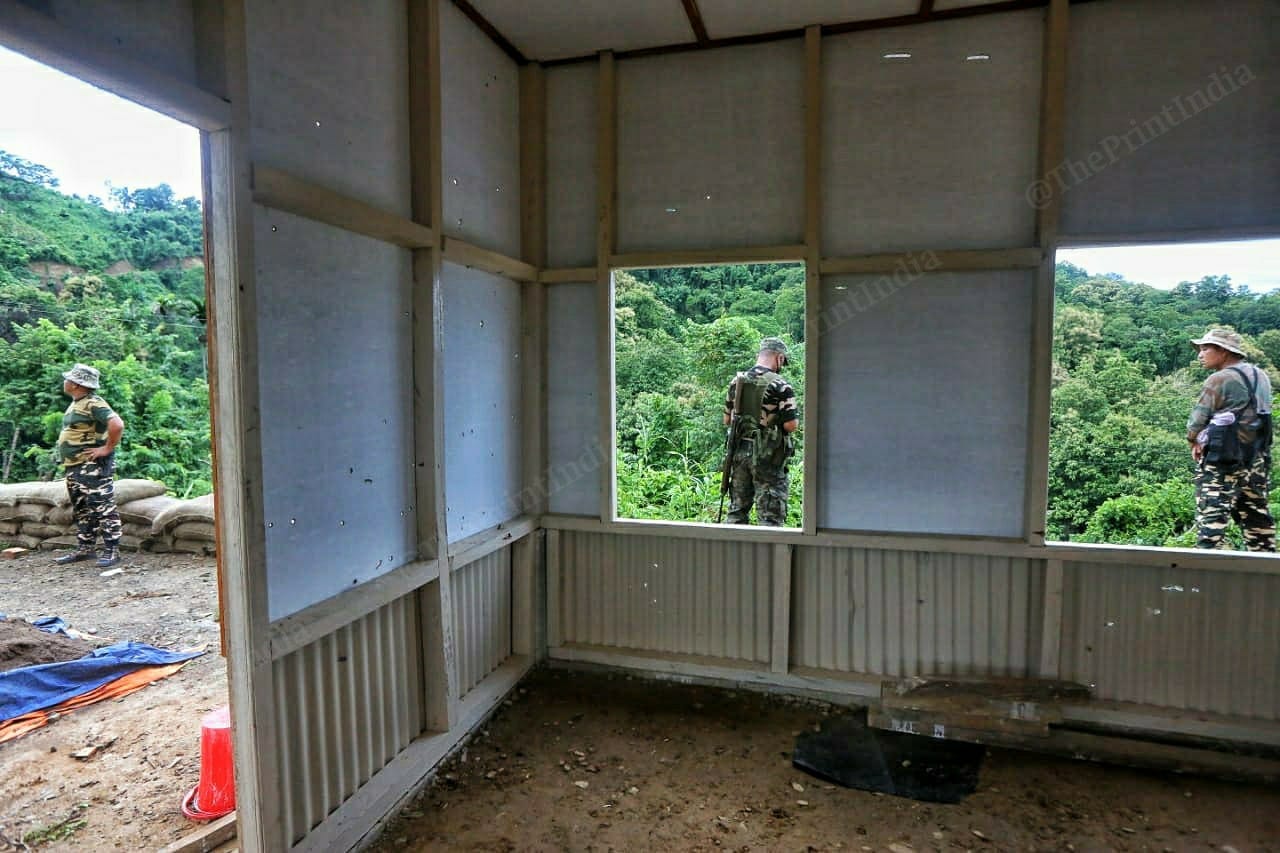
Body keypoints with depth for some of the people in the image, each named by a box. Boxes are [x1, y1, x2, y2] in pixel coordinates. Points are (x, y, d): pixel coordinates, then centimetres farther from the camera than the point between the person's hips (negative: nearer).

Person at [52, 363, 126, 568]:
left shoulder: (94, 403, -17)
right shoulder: (76, 404, 15)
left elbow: (117, 425, -32)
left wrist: (107, 448, -23)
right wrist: (66, 456, 19)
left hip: (93, 467, -11)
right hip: (74, 467, 11)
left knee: (102, 508, -8)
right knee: (81, 510, 16)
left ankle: (112, 551, -4)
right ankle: (84, 549, 24)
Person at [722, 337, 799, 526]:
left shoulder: (736, 381, 6)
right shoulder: (781, 386, -12)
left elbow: (727, 420, 12)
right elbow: (791, 425, -14)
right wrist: (796, 418, 7)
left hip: (740, 452, 6)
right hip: (768, 456, -5)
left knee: (737, 512, 14)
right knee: (770, 514, 2)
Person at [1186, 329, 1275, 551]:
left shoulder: (1220, 379, -12)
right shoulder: (1261, 376, 12)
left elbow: (1197, 420, -11)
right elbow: (1259, 414, 16)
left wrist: (1194, 441, 9)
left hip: (1222, 460, -8)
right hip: (1258, 460, 8)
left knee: (1211, 517, -6)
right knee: (1257, 518, 15)